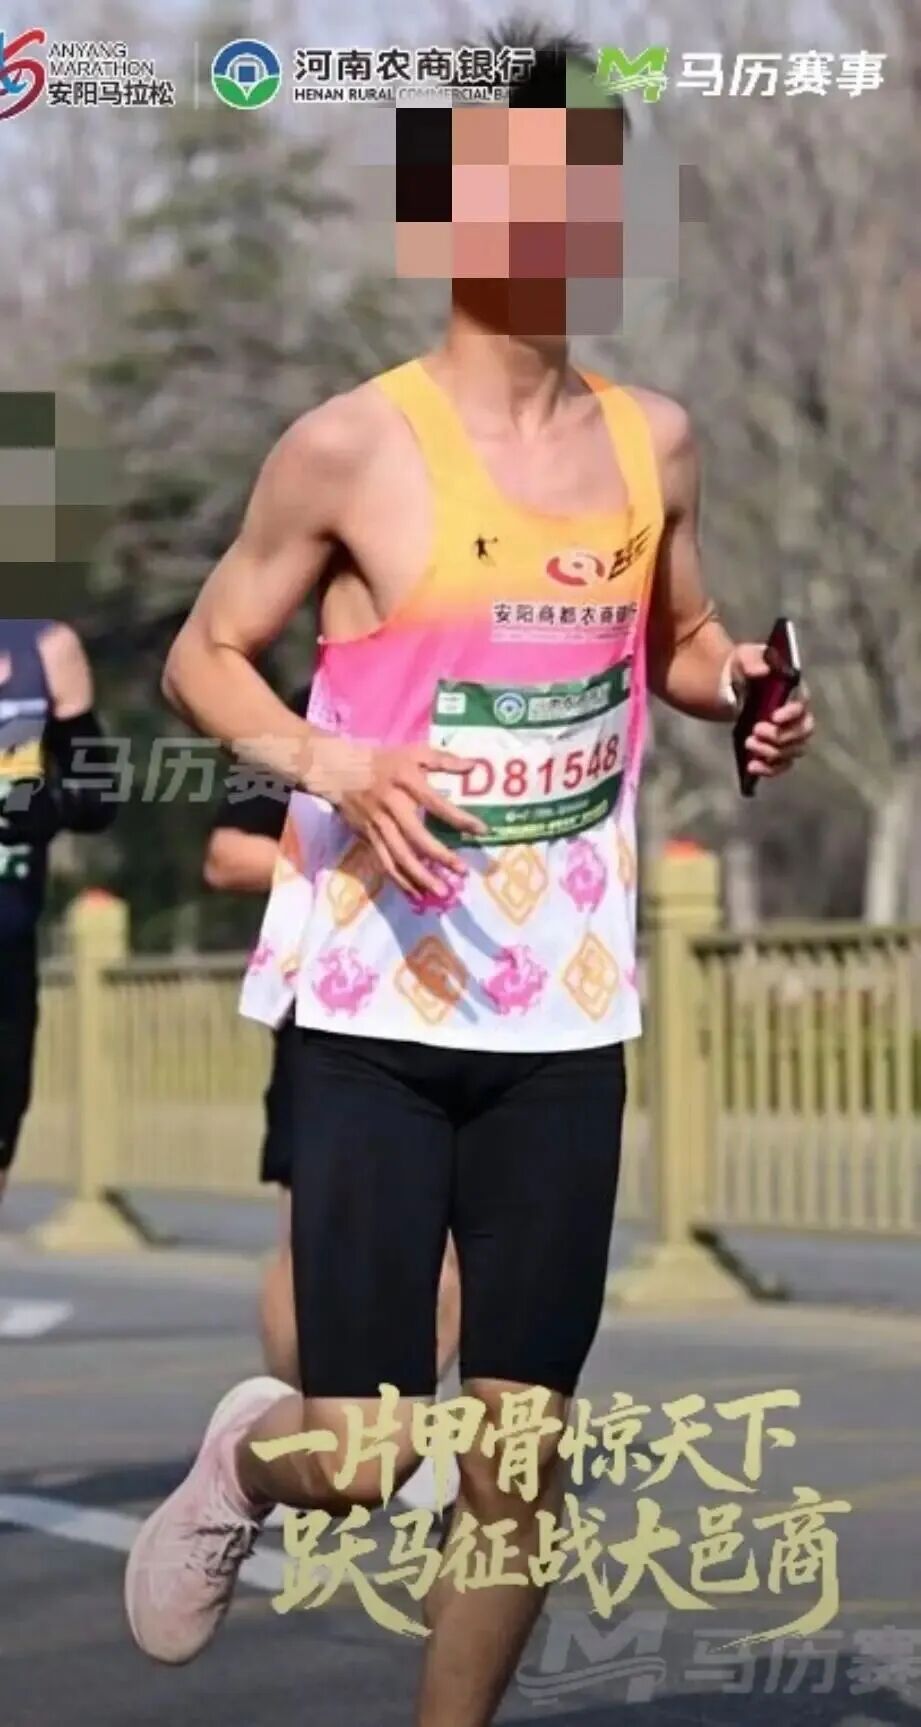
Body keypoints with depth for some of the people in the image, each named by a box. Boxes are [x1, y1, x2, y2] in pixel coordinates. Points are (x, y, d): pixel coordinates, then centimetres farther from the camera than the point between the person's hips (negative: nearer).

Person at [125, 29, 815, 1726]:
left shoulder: (654, 438, 6)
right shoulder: (349, 446, -8)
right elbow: (201, 655, 0)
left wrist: (743, 689, -2)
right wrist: (330, 765, -19)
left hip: (565, 1013, 4)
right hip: (379, 1004, -4)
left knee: (520, 1455, 5)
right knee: (365, 1457, -4)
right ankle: (250, 1455, 32)